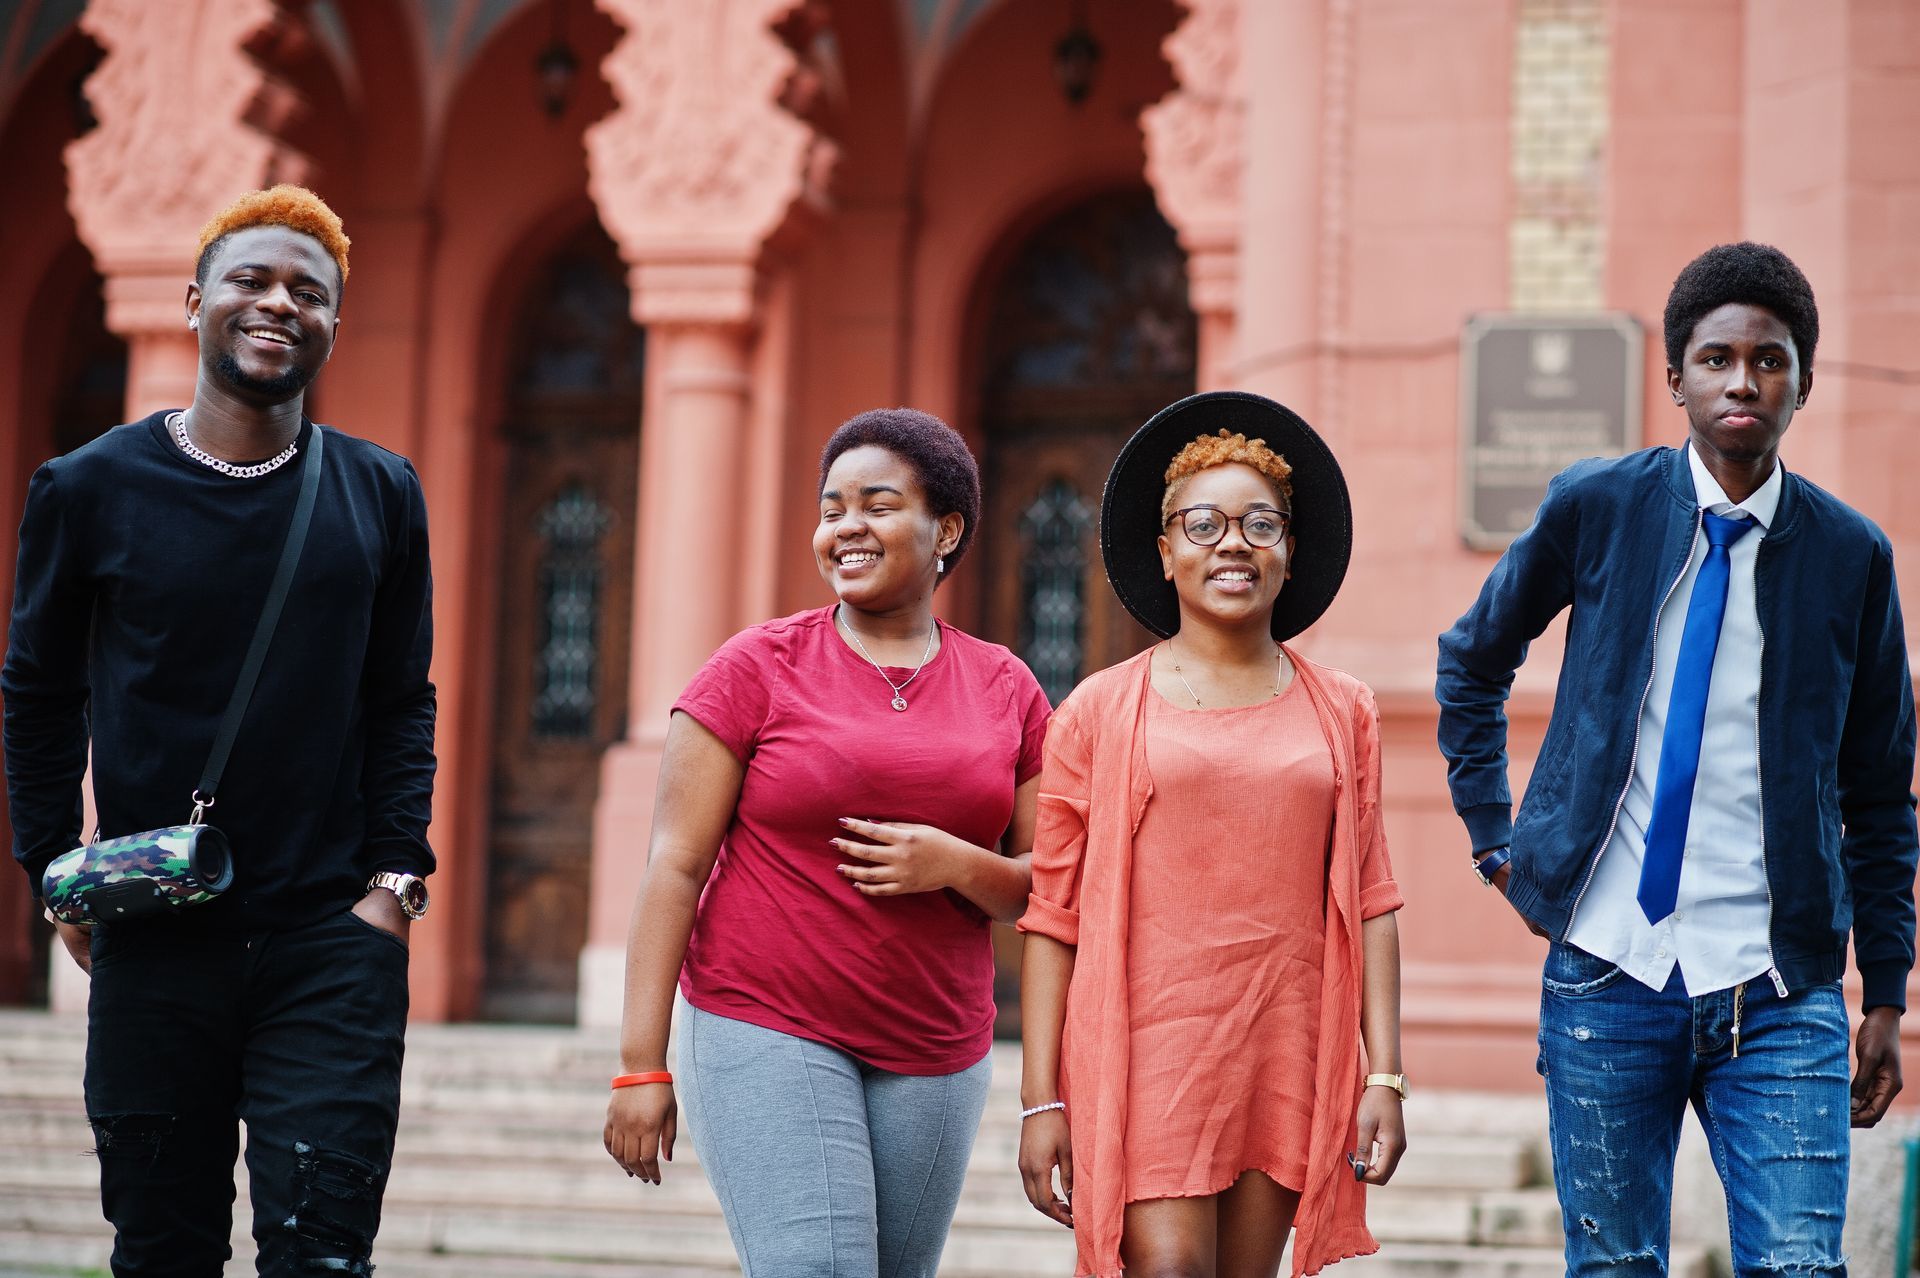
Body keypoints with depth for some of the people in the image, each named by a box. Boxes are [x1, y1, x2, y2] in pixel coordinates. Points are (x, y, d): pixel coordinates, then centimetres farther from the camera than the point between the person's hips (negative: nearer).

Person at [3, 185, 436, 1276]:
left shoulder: (381, 497, 6)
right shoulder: (91, 490, 2)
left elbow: (402, 702, 10)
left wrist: (395, 874, -1)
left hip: (335, 940, 0)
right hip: (154, 944, 0)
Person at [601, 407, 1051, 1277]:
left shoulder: (1007, 691, 8)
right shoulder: (757, 668, -1)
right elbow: (675, 864, -5)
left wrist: (958, 866, -13)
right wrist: (640, 1065, -11)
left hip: (935, 1056, 4)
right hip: (767, 1033, -4)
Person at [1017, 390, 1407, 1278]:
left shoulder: (1341, 715, 11)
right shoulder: (1101, 714, 4)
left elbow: (1369, 901, 9)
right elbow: (1053, 915, 2)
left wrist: (1384, 1076, 3)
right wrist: (1040, 1098, -3)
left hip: (1286, 1062, 3)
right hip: (1146, 1051, -2)